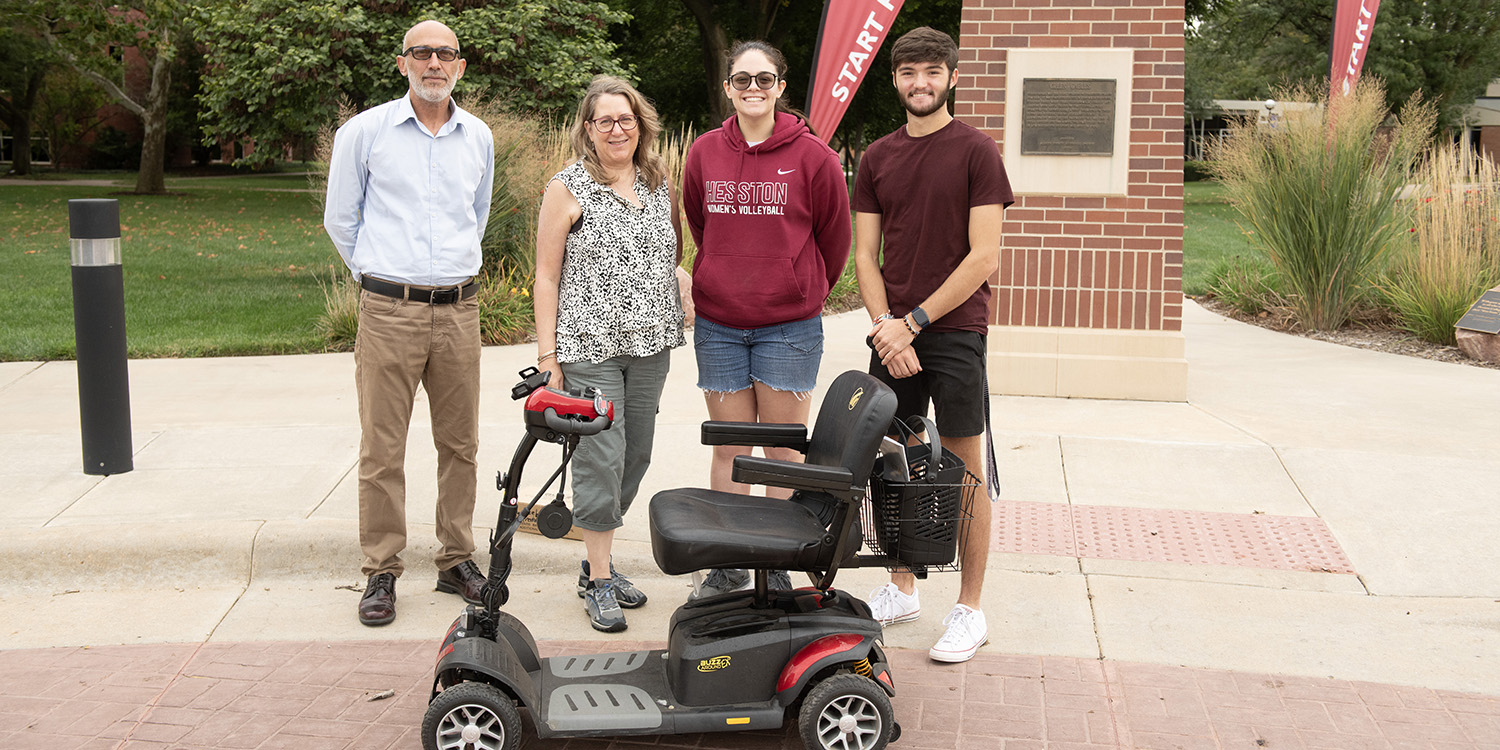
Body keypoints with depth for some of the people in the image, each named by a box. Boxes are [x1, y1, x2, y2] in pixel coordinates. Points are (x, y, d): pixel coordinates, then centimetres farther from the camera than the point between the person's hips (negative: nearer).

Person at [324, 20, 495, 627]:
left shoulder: (479, 138, 10)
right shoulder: (364, 132, 0)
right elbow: (340, 220, 9)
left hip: (459, 309, 4)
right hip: (389, 310, -3)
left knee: (460, 443, 8)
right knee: (382, 448, -3)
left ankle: (457, 561, 20)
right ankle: (381, 572, 7)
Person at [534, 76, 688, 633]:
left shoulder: (660, 184, 11)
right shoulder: (568, 188, -3)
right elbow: (547, 275, -4)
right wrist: (547, 354, -8)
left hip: (650, 345, 5)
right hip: (590, 346, -5)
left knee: (636, 453, 9)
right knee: (601, 457, -5)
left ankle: (600, 561, 24)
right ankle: (597, 580, 6)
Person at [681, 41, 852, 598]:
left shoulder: (811, 155, -4)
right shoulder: (704, 153, 5)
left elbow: (835, 236, 6)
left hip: (790, 326, -3)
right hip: (718, 325, 3)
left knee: (783, 452, 2)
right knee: (728, 449, 8)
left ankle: (779, 571, 10)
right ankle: (727, 566, 17)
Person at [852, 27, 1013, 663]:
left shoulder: (976, 151, -3)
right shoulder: (878, 158, 11)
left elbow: (983, 258, -9)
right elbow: (865, 255, 10)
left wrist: (915, 321, -11)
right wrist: (885, 325, -6)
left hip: (954, 330, -4)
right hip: (893, 332, 4)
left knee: (963, 471, 0)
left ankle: (969, 609, 9)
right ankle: (901, 590, 24)